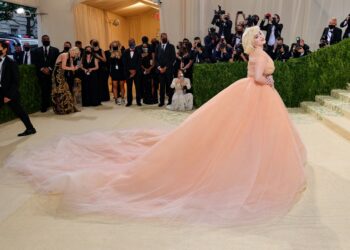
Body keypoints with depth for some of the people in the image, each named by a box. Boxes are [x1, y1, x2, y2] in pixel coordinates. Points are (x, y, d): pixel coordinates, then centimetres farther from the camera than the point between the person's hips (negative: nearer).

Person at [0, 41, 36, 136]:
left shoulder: (11, 63, -10)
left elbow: (16, 81, -12)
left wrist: (9, 95, -14)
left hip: (10, 92, -5)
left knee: (19, 111, 5)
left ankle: (30, 128, 18)